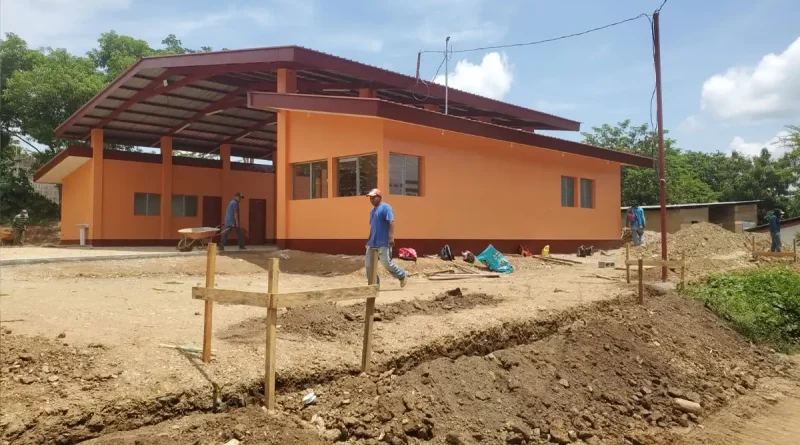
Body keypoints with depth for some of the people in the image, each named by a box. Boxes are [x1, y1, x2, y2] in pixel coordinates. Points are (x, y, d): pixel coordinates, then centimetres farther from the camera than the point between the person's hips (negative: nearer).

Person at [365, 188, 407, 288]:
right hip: (372, 243, 9)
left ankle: (402, 275, 14)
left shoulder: (385, 207, -7)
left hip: (383, 243, -8)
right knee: (369, 264, 2)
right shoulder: (372, 211, 20)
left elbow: (391, 222, -16)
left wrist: (391, 237, -25)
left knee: (387, 263, -7)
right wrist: (369, 240, 24)